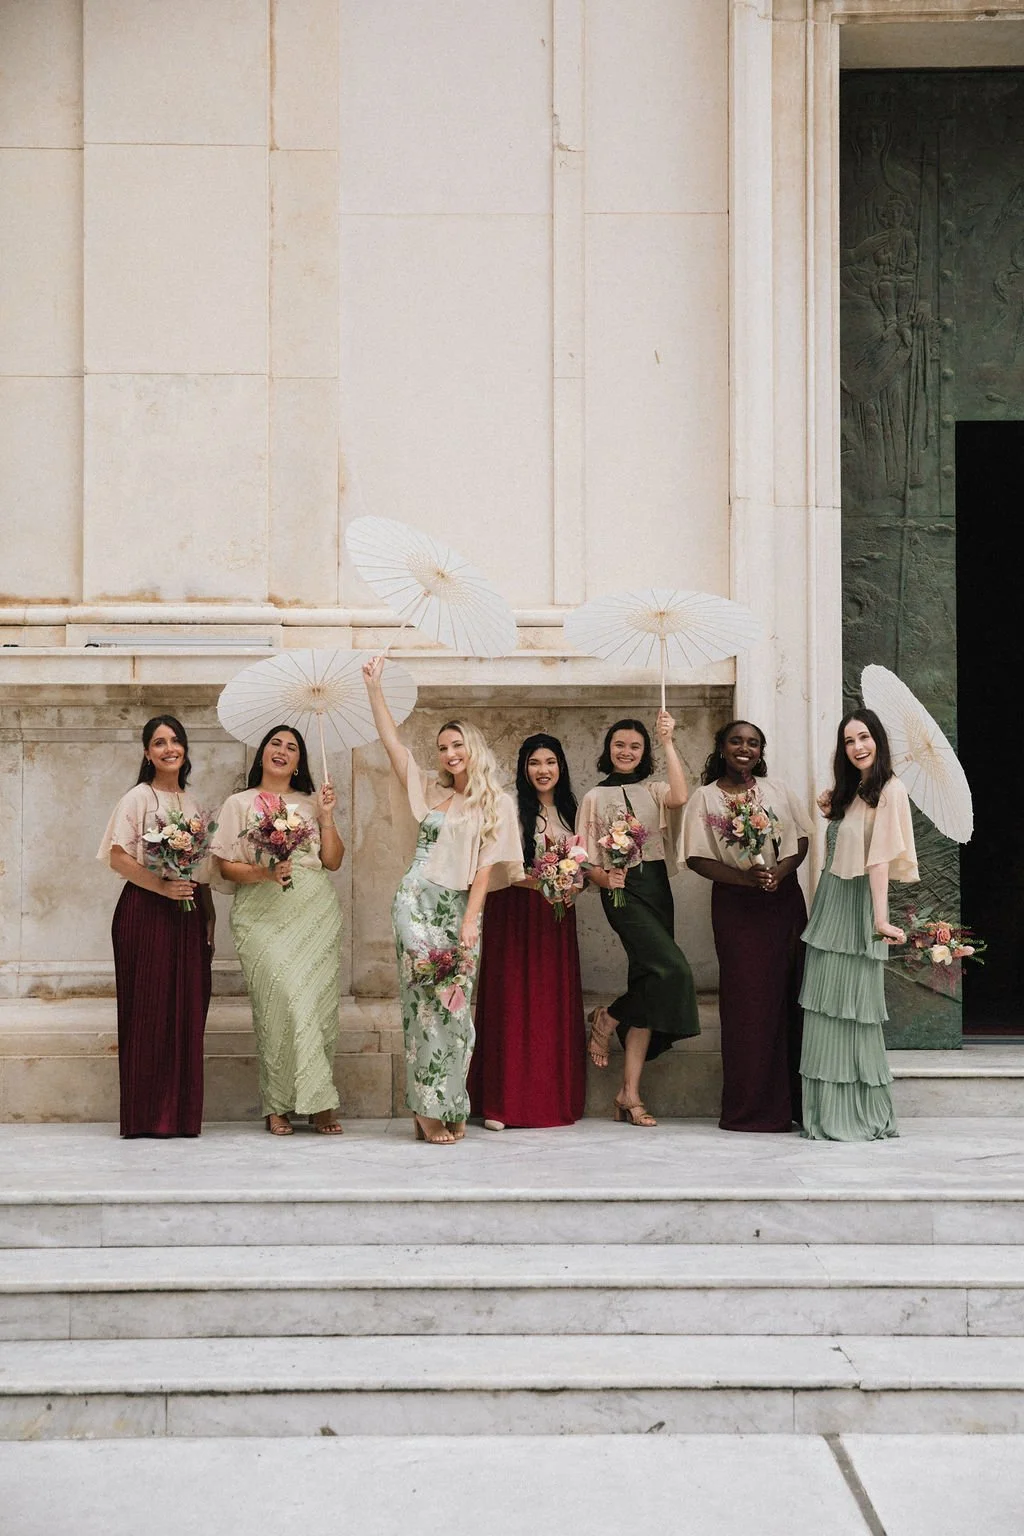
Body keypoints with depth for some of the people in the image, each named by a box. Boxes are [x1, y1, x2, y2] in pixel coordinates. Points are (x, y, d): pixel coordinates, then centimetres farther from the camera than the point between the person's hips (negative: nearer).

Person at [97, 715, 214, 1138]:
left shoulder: (192, 802, 16)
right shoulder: (137, 798, -1)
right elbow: (118, 857, -10)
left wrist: (209, 916, 11)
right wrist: (162, 886, -19)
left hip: (188, 913, 5)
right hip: (145, 911, -5)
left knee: (187, 1011, 2)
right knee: (149, 1011, -6)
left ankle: (181, 1114, 7)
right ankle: (147, 1115, -1)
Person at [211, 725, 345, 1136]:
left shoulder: (311, 802, 18)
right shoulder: (240, 804, 11)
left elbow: (333, 861, 12)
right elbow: (225, 866, 3)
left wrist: (327, 816, 2)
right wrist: (262, 873, -13)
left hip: (315, 914, 3)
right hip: (263, 915, -3)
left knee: (318, 1000, -6)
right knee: (284, 996, -16)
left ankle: (319, 1105, -1)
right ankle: (279, 1105, -9)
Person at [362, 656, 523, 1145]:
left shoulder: (496, 803, 6)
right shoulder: (430, 792, 15)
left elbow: (485, 866, -2)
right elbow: (392, 743, 10)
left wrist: (470, 919, -11)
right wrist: (374, 687, 5)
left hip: (459, 908, -1)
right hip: (417, 903, 1)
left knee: (453, 1005, -3)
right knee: (427, 1001, -6)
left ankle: (447, 1109, 4)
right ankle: (430, 1109, -5)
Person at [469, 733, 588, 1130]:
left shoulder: (568, 812, 13)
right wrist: (537, 881, -23)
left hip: (556, 919, 5)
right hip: (513, 916, -5)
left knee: (556, 1006, 3)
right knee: (512, 1004, -5)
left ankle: (554, 1100, 9)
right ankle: (502, 1104, -1)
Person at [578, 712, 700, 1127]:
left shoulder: (654, 790, 13)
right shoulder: (595, 797, 9)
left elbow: (679, 798, -11)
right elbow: (587, 859, 5)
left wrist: (668, 742, -10)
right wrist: (603, 877, -15)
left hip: (657, 887, 4)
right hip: (622, 889, -4)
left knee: (649, 980, 0)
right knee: (673, 970, -23)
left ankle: (630, 1092, 3)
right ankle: (607, 1019, 1)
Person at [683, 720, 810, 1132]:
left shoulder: (776, 789, 10)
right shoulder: (706, 798, 1)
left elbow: (802, 840, 8)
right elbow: (698, 859, -4)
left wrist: (779, 872, -12)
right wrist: (744, 877, -17)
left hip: (784, 901, 3)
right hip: (736, 907, -3)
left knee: (789, 996, 1)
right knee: (747, 1002, -4)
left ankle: (792, 1100, 8)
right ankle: (751, 1108, 1)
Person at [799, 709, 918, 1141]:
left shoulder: (889, 790, -12)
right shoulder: (847, 790, 15)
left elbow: (881, 858, -21)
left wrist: (881, 918, -28)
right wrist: (830, 811, 4)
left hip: (857, 906, -8)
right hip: (829, 902, 8)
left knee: (852, 1008, -3)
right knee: (825, 1008, 9)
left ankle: (861, 1117, 6)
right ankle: (830, 1113, 15)